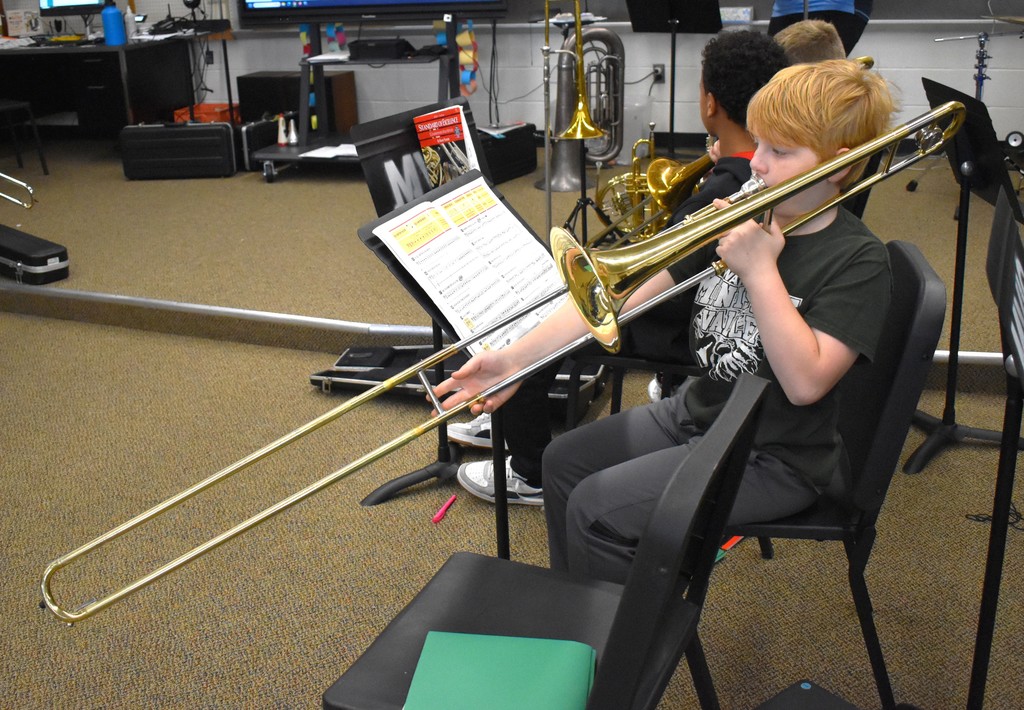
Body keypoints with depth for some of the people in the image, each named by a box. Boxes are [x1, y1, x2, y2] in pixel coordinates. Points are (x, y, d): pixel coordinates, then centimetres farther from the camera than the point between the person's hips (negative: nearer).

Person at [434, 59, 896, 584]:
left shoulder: (857, 260, -17)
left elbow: (805, 382, -29)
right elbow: (624, 290, -8)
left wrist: (760, 271, -28)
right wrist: (515, 357, -16)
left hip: (774, 458, -7)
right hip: (697, 412, 8)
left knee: (597, 510, -16)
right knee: (564, 462, 10)